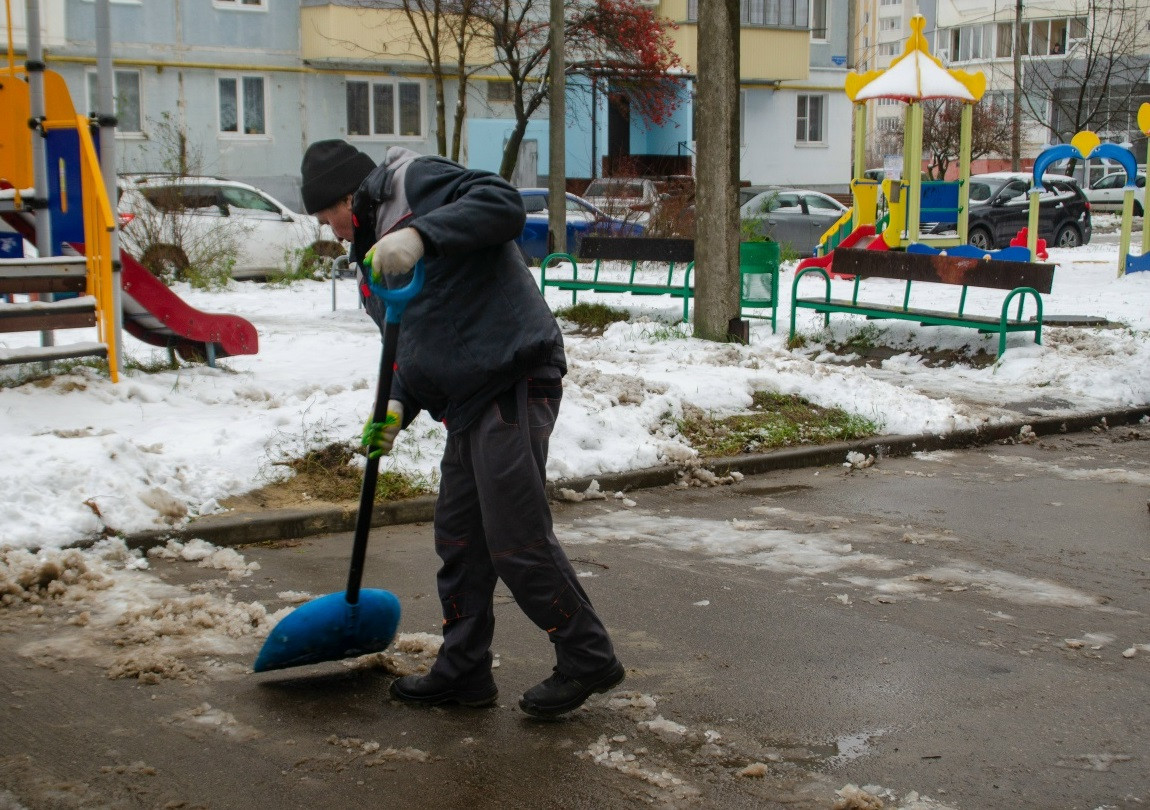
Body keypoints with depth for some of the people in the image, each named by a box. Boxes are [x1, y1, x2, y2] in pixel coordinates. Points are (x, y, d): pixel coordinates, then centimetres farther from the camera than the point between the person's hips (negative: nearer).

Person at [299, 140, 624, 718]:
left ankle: (588, 659, 7)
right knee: (459, 539, 14)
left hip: (514, 382, -10)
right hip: (469, 400, 10)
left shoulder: (416, 184, -2)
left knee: (518, 540, -7)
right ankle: (463, 671, 25)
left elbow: (504, 204, -19)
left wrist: (420, 235, -27)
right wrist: (398, 403, 4)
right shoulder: (374, 252, 25)